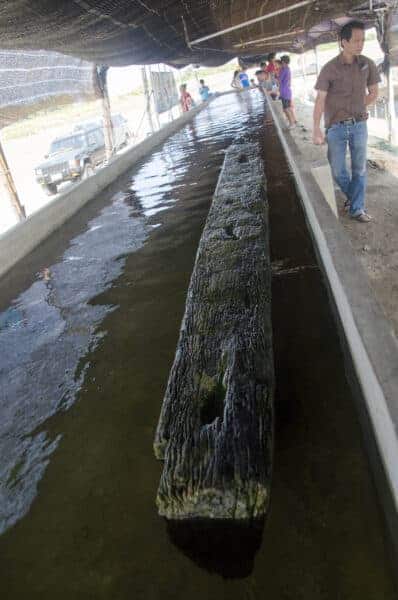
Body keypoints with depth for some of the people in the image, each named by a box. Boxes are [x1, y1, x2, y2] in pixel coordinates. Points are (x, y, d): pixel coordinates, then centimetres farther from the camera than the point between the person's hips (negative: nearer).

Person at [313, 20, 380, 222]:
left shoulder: (368, 64, 1)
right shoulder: (329, 68, -9)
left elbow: (373, 93, 13)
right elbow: (320, 100, -12)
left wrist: (359, 110, 8)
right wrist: (316, 130, -18)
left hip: (359, 125, 2)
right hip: (336, 127, -2)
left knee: (359, 169, 4)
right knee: (338, 170, 6)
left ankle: (356, 208, 15)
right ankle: (352, 195, 34)